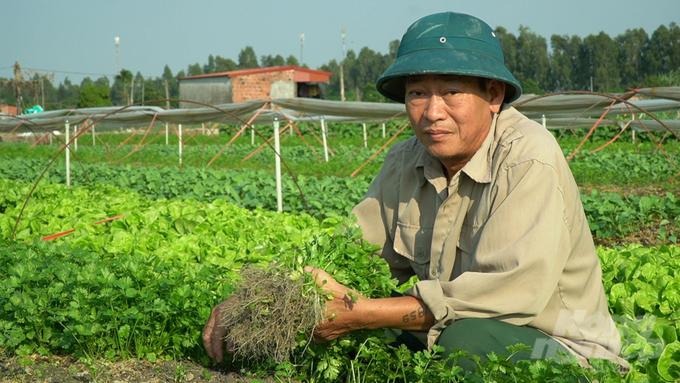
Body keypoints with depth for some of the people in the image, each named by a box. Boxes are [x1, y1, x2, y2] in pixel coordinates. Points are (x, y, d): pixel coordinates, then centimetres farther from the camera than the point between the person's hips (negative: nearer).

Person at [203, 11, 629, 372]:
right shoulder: (406, 163, 1)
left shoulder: (528, 159, -21)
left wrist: (357, 315, -31)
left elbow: (514, 291, -31)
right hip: (442, 345, 5)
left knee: (467, 335, -35)